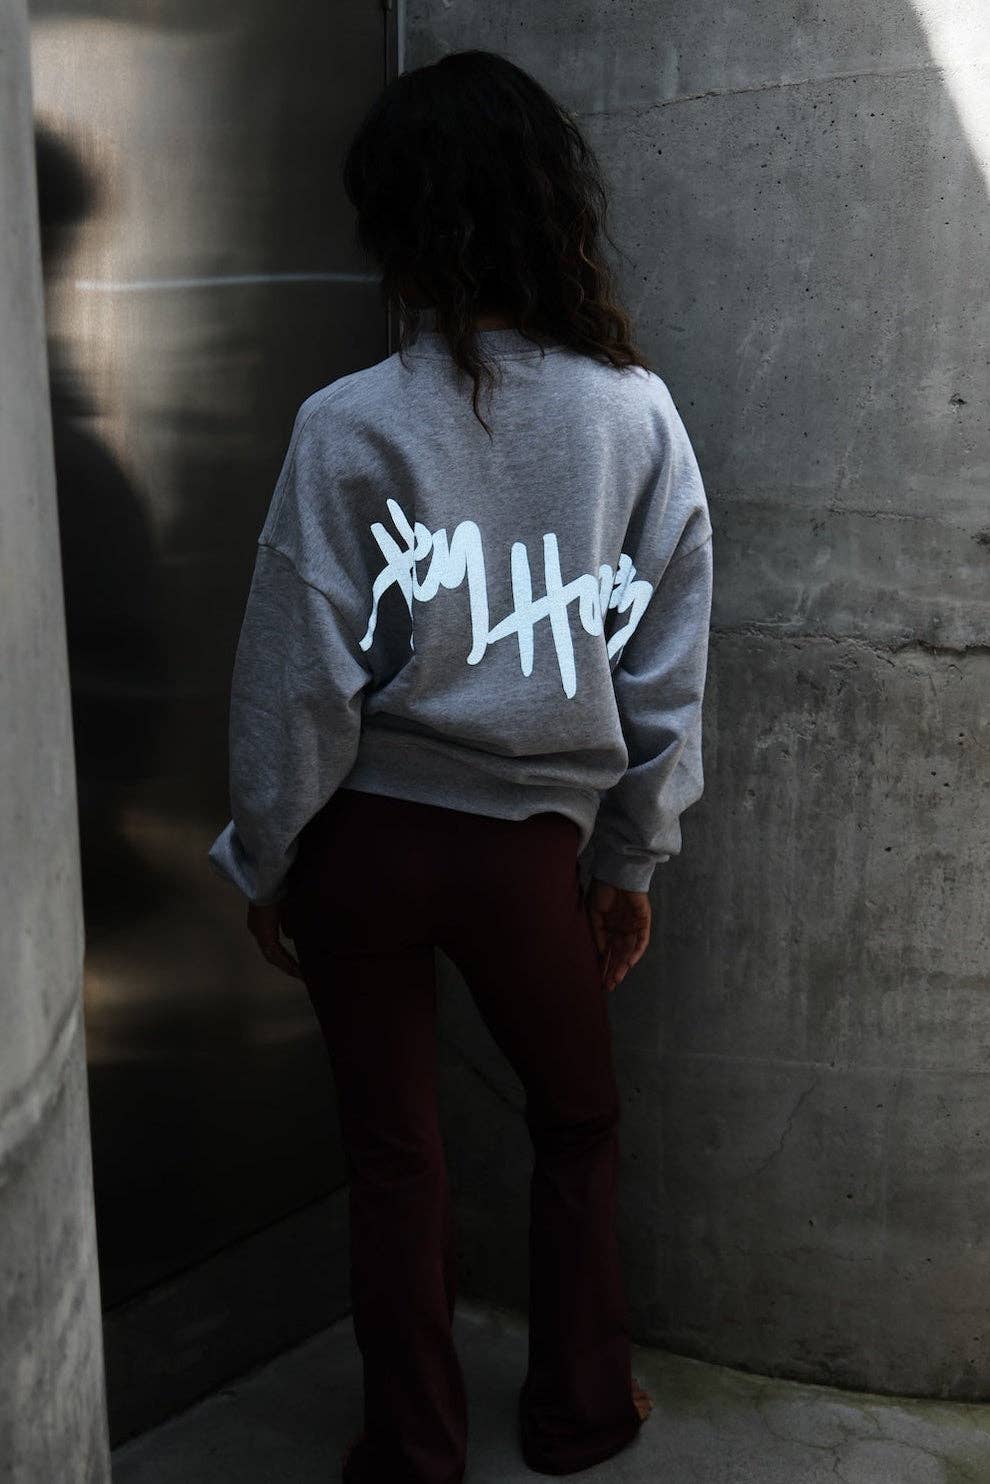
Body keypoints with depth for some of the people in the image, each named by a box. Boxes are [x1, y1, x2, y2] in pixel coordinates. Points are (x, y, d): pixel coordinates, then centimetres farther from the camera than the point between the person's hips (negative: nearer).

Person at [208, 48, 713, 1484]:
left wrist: (262, 860, 4)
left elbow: (302, 682, -10)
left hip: (364, 838, -1)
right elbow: (667, 674, -3)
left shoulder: (351, 425, -13)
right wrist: (632, 857, 9)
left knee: (394, 1153, 16)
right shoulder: (638, 413, -6)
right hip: (529, 845, 2)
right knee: (578, 1118, 25)